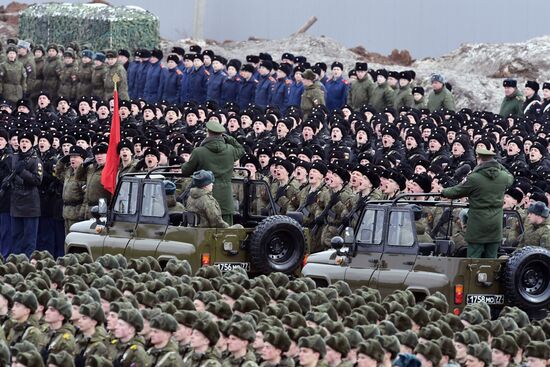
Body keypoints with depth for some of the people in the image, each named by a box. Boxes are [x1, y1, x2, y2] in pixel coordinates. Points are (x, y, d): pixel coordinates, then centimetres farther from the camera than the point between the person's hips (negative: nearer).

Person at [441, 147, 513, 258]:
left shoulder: (474, 178, -14)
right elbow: (511, 178, 26)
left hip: (477, 226, -5)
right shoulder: (503, 177, 0)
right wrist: (498, 165, 25)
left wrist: (444, 192, 18)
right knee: (491, 259, 10)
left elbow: (456, 192, -2)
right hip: (495, 226, 5)